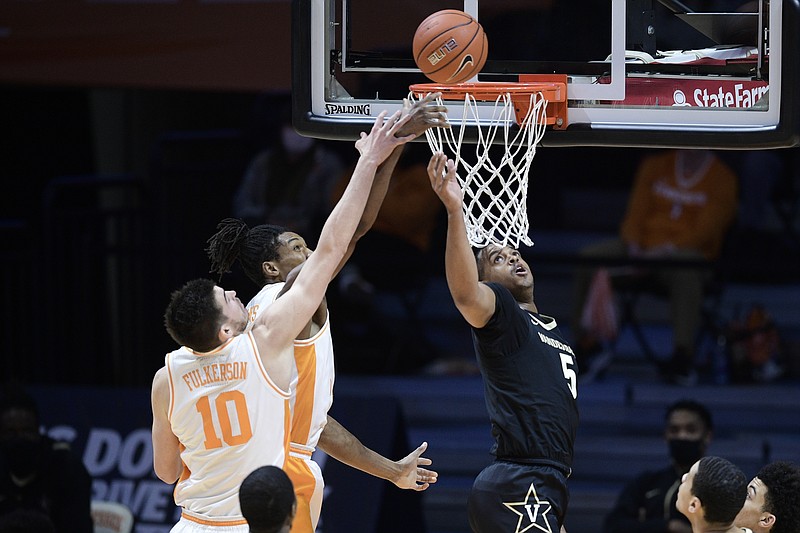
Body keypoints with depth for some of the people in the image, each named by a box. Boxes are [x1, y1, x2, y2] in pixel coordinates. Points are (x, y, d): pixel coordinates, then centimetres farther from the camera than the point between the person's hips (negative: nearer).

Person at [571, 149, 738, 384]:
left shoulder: (722, 178, 2)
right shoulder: (654, 166, 17)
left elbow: (705, 231, -9)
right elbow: (636, 213, 10)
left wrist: (666, 251, -21)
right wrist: (633, 251, -8)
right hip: (642, 250, 5)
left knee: (685, 272, -42)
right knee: (588, 259, -21)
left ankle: (683, 357, -49)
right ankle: (585, 343, -18)